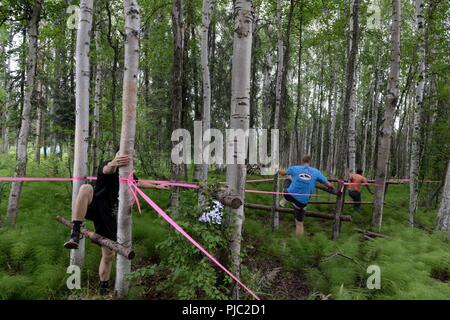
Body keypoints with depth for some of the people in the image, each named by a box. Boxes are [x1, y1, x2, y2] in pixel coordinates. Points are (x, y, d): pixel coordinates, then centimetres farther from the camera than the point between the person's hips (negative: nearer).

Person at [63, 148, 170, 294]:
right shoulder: (107, 165, -9)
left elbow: (138, 183, 33)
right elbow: (107, 169, -37)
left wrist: (157, 186, 37)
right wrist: (114, 163, -61)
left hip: (109, 214, 5)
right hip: (94, 207, -5)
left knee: (108, 254, 5)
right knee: (85, 188, -38)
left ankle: (104, 288, 25)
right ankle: (75, 234, -41)